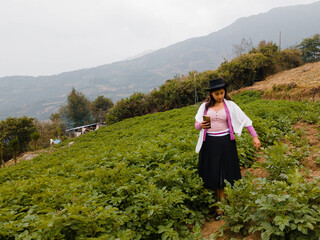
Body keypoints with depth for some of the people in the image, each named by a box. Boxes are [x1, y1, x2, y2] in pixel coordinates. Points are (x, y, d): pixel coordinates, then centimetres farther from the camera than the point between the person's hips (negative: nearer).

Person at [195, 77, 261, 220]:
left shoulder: (230, 105, 0)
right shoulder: (205, 106, 5)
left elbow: (245, 120, 0)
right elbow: (197, 124, 8)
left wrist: (255, 136, -8)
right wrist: (200, 125, -16)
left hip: (225, 143, -2)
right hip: (209, 143, 2)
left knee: (223, 175, 2)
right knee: (213, 175, 5)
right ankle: (221, 201, 25)